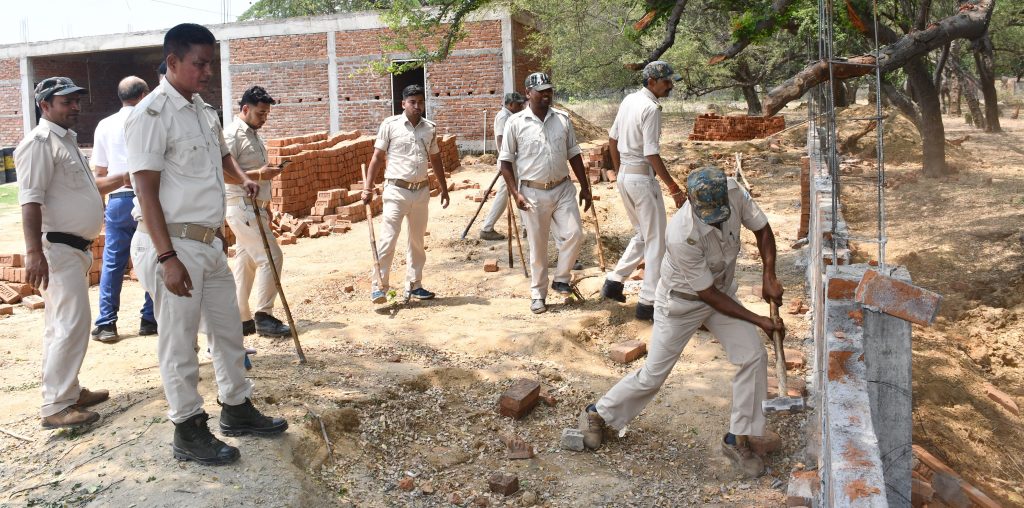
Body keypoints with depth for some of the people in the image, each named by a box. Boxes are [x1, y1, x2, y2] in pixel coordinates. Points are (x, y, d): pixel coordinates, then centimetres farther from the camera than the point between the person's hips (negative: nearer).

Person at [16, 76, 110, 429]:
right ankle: (56, 407, -7)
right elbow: (30, 201, -22)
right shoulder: (40, 142, -14)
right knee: (71, 325, -12)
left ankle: (69, 390, 24)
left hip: (75, 247, 10)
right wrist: (34, 253, -28)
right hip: (57, 249, -10)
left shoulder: (67, 139, 17)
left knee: (63, 325, 15)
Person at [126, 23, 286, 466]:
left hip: (210, 242, 9)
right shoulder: (152, 114, -14)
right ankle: (188, 432, 14)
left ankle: (237, 409, 32)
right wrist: (167, 257, -23)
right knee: (179, 342, 1)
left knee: (228, 330, 17)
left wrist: (241, 178, 9)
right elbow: (146, 191, -18)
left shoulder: (204, 111, 11)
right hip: (174, 245, -9)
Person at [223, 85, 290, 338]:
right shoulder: (232, 134, -12)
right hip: (240, 205, -10)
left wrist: (265, 207, 23)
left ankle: (241, 319, 16)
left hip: (252, 206, 10)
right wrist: (258, 174, -25)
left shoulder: (253, 134, 17)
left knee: (246, 260, 10)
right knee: (270, 256, -12)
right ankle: (263, 316, -5)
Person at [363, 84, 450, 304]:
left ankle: (414, 285, 23)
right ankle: (379, 287, -4)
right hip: (396, 190, -5)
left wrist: (444, 188, 17)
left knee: (418, 240, 12)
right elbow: (377, 157, -3)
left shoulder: (430, 128, 6)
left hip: (421, 190, 5)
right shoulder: (390, 125, -5)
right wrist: (368, 188, -8)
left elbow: (435, 160, 17)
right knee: (388, 239, -10)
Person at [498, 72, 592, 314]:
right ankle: (538, 294, 19)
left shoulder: (563, 119, 5)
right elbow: (505, 161, -2)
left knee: (573, 233, -9)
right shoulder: (516, 122, -5)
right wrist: (515, 193, -10)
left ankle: (561, 278, 14)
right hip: (533, 192, -3)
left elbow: (574, 154, 11)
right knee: (537, 245, 5)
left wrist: (585, 187, 8)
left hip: (563, 188, 3)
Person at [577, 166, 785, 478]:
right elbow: (708, 295, -27)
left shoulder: (734, 193, -24)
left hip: (723, 291, 5)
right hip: (682, 302, -5)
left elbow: (762, 229, -5)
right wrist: (759, 321, -23)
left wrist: (769, 277, -18)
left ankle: (737, 439, 11)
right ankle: (598, 414, 26)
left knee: (753, 356, -5)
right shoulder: (682, 236, -39)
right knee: (653, 374, 3)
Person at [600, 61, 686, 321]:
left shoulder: (628, 100, 9)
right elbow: (652, 155, -22)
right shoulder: (651, 108, -18)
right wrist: (675, 190, -19)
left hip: (624, 176, 9)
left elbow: (612, 139, 15)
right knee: (656, 241, 1)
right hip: (642, 177, -9)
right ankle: (648, 303, 3)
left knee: (642, 235, 22)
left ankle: (613, 282, 20)